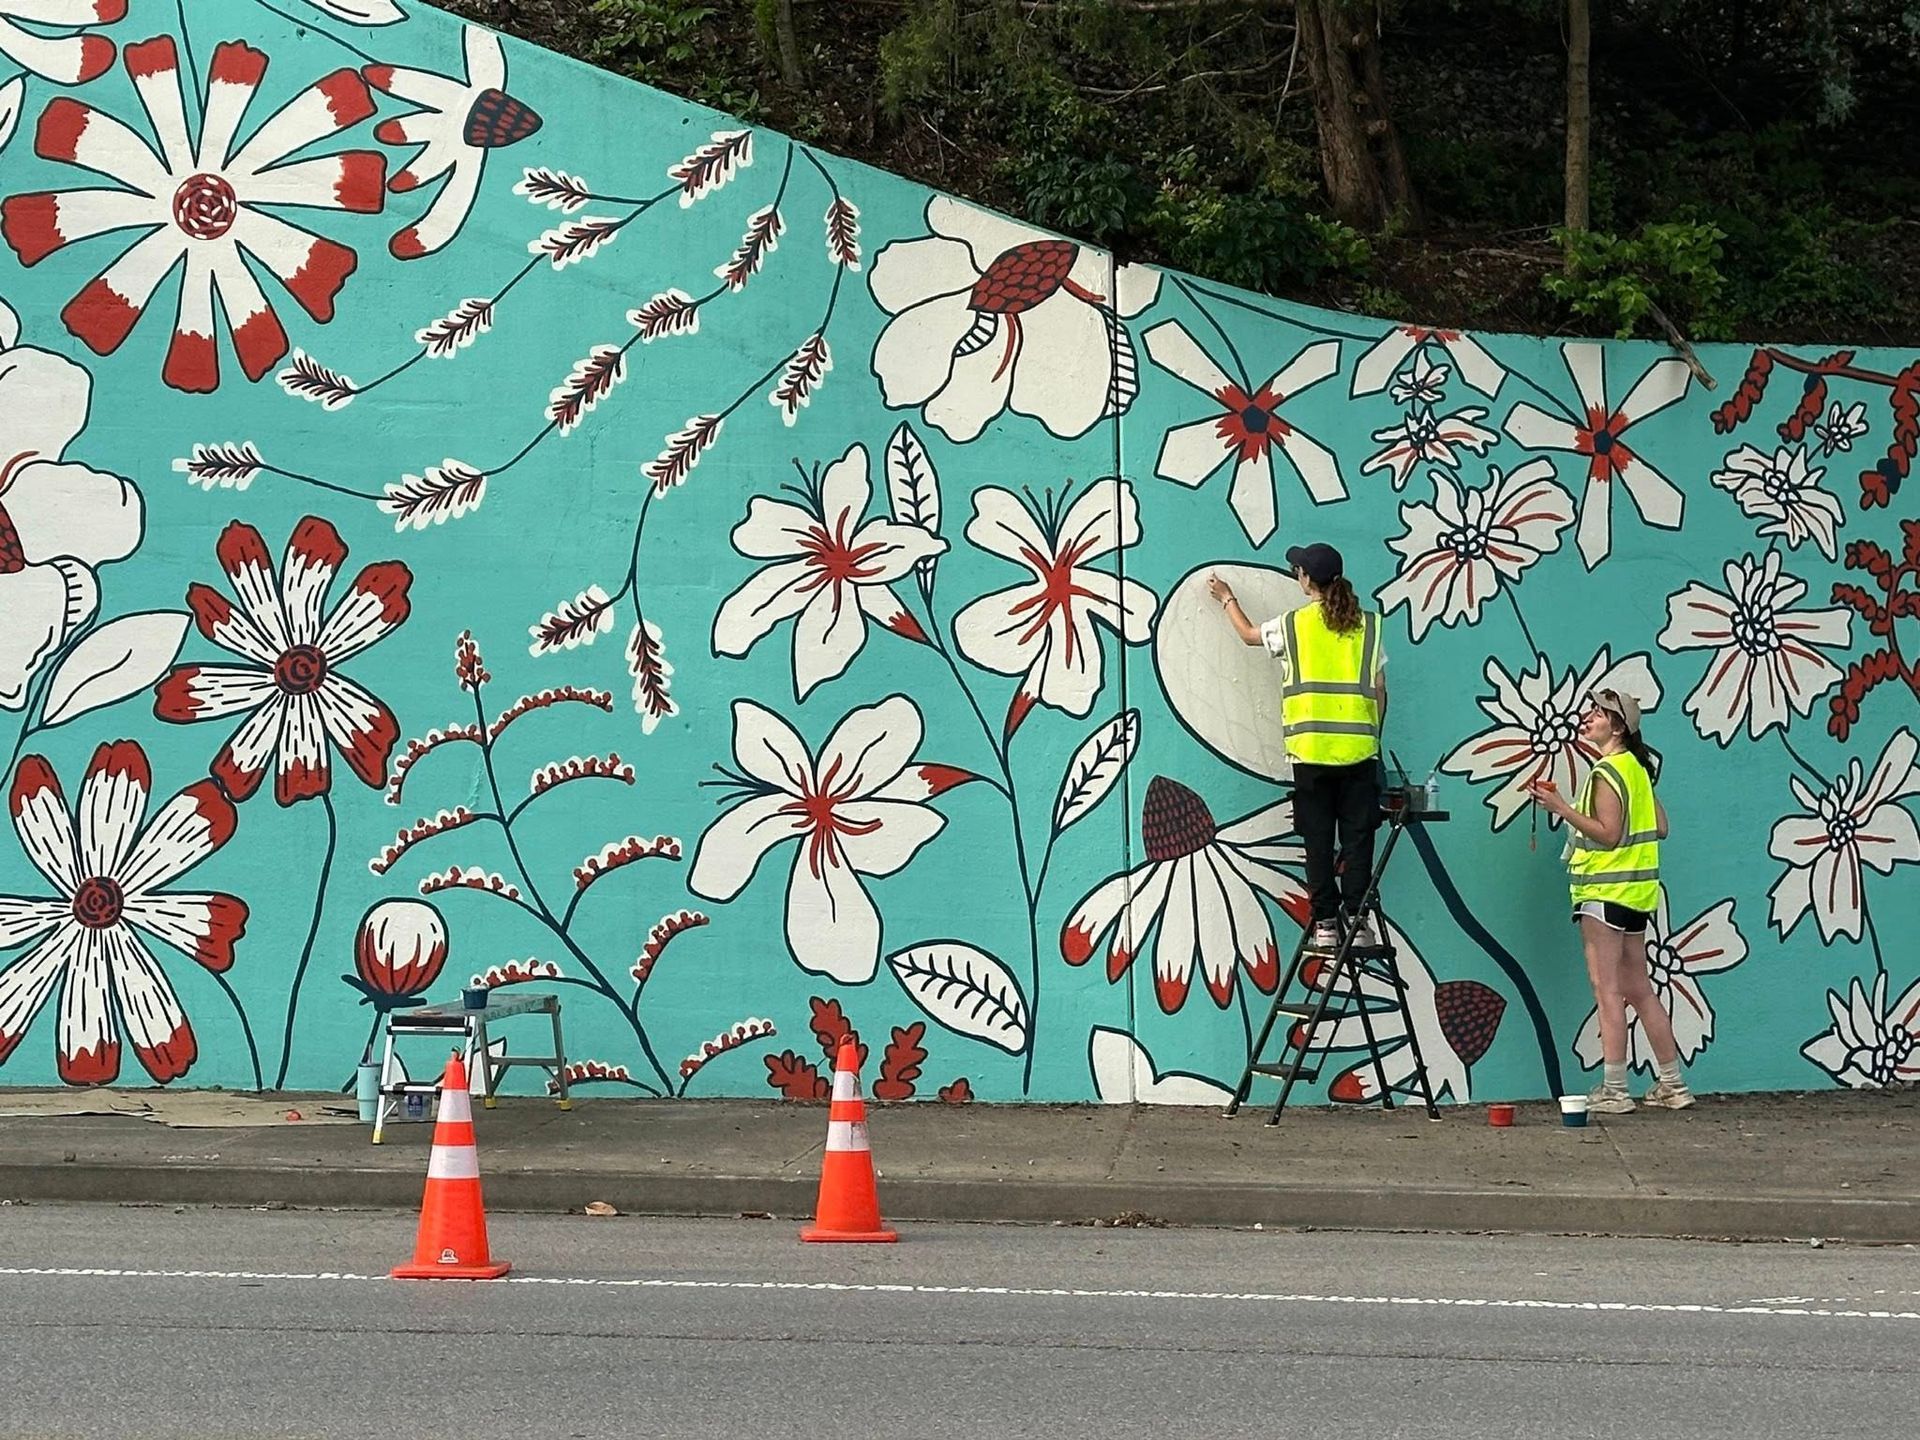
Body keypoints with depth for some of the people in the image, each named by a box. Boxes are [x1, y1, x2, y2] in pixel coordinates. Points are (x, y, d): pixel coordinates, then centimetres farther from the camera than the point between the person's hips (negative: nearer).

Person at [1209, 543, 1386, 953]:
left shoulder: (1293, 624, 2)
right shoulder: (1369, 625, 5)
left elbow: (1249, 634, 22)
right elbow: (1380, 689, 7)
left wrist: (1228, 600, 39)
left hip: (1311, 750, -1)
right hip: (1358, 749, 1)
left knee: (1318, 841, 4)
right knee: (1357, 837, 4)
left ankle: (1325, 923, 3)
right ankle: (1357, 920, 0)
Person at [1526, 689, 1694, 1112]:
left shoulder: (1606, 772, -14)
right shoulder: (1637, 767, 14)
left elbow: (1608, 833, -21)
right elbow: (1660, 827, 16)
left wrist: (1562, 808, -21)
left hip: (1605, 892, -10)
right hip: (1635, 891, 10)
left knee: (1607, 990, -8)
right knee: (1639, 990, 13)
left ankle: (1613, 1091, -9)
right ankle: (1672, 1085, 15)